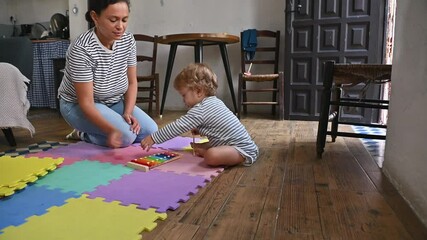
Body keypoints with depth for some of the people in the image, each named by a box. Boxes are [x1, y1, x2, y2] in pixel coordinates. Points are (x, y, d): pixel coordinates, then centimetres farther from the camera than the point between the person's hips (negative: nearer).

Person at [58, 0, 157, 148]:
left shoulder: (128, 40, -11)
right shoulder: (81, 49, -28)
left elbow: (132, 82, -3)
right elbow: (86, 102, -28)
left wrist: (128, 113, -18)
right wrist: (111, 130, -41)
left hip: (113, 102, 7)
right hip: (78, 105, -6)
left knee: (150, 131, -10)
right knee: (126, 136, -27)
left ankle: (91, 131, 8)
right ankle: (83, 135, 2)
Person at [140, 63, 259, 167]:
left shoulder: (199, 110, -19)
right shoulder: (215, 101, 10)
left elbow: (176, 127, -19)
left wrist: (153, 138, -12)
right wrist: (200, 129, 14)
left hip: (243, 150, -9)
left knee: (211, 156, -32)